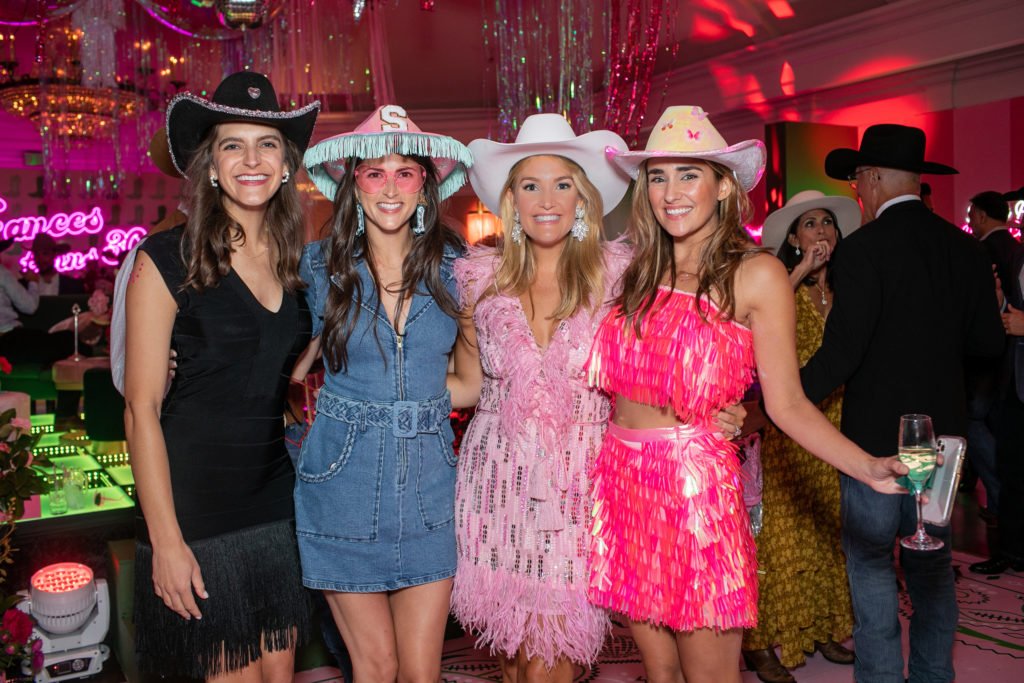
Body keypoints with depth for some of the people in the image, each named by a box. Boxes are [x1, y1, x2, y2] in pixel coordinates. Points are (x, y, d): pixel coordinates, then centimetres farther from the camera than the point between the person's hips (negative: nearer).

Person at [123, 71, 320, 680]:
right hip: (198, 503, -4)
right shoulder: (167, 260, -9)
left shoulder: (298, 262, 6)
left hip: (281, 497, 5)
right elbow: (142, 409, -10)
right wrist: (166, 538, -13)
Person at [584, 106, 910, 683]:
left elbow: (787, 403, -7)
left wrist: (870, 468, -19)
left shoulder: (756, 274, -3)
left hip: (696, 483, -4)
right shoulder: (638, 273, 10)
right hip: (622, 480, 5)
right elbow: (614, 376, 8)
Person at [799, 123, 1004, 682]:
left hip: (877, 432, -6)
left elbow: (841, 350, -19)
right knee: (932, 563, 17)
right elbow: (988, 341, 8)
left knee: (869, 562, 5)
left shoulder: (863, 249, -14)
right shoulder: (964, 248, 4)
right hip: (942, 430, 6)